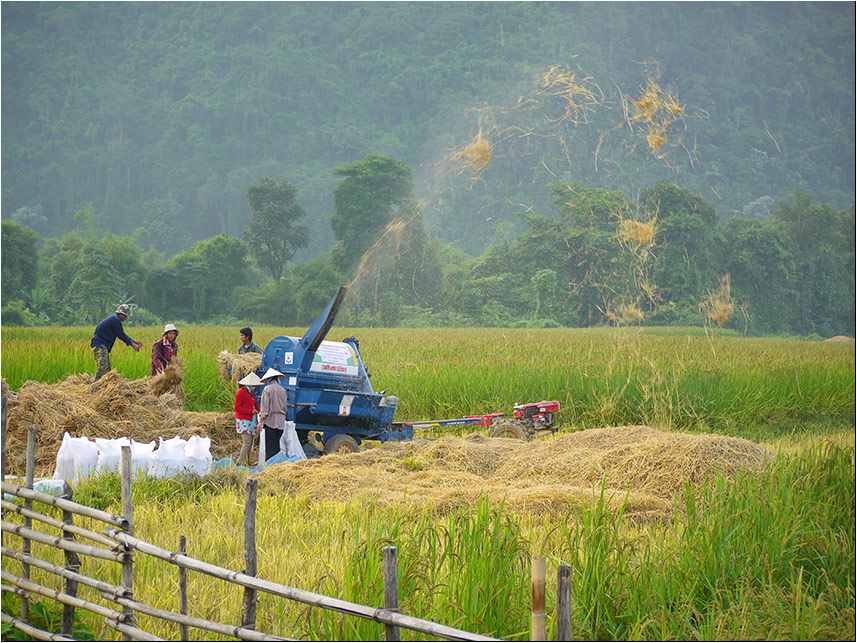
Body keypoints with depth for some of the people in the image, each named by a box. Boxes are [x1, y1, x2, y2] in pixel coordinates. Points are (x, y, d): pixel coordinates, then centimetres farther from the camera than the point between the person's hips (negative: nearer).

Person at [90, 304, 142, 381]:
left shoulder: (113, 319, 21)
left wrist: (133, 341, 26)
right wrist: (132, 344, 0)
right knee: (103, 366, -23)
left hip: (103, 345, 11)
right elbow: (121, 335, -9)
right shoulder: (116, 320, -11)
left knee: (107, 368, 10)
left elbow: (121, 334, 28)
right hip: (100, 345, -11)